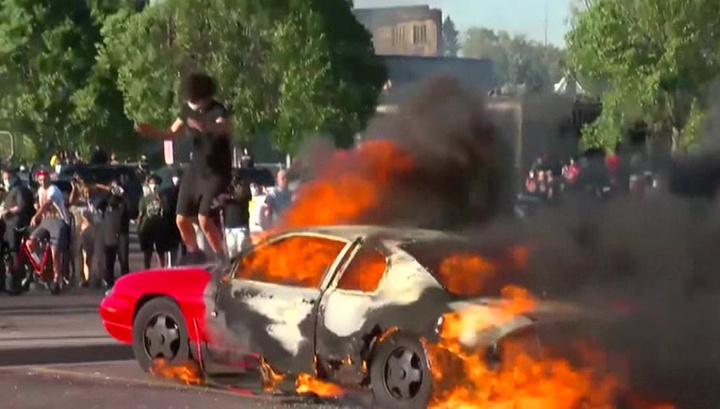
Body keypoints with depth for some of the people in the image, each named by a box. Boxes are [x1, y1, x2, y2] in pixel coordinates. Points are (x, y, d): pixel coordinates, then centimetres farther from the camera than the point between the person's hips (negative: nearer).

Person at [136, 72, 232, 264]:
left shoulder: (217, 111, -20)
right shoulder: (188, 109, 1)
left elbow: (225, 127, -44)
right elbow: (172, 133, 14)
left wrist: (207, 126, -66)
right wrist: (152, 132, -5)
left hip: (217, 173, -7)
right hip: (195, 170, 7)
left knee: (205, 219, -21)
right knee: (182, 219, 9)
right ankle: (194, 254, 32)